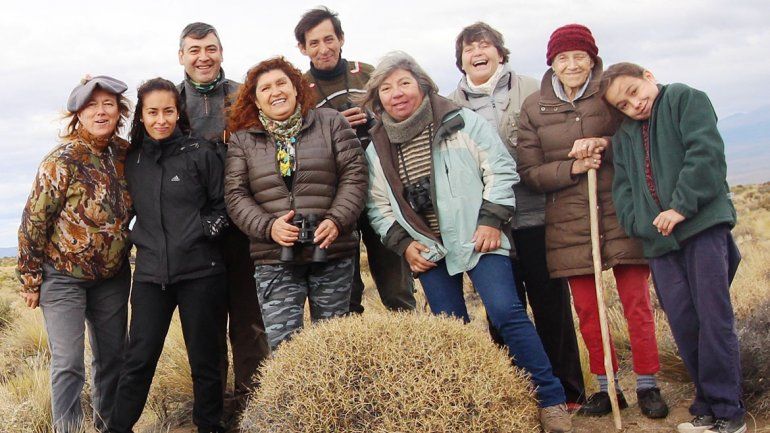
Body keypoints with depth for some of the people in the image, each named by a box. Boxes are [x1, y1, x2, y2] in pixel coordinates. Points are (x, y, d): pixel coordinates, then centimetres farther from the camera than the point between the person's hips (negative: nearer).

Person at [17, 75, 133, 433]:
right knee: (68, 363, -7)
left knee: (112, 356, 12)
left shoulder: (125, 154, -2)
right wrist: (30, 279, -10)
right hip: (63, 276, -5)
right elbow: (33, 221, -13)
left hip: (112, 275, 5)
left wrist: (121, 252, 9)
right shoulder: (63, 160, -17)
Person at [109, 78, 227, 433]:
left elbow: (223, 203, 3)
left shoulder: (201, 153, -2)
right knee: (138, 359, 3)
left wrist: (205, 230, -9)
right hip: (150, 274, 3)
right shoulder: (132, 161, 9)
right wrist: (138, 239, 10)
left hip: (199, 272, -2)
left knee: (204, 359, 6)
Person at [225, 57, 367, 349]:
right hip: (275, 260, 0)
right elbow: (235, 195, 3)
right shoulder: (242, 140, 8)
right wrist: (268, 227, -13)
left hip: (332, 252, 0)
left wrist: (337, 220, -12)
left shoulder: (331, 123, 7)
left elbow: (354, 175, 2)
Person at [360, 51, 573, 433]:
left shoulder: (461, 122, -5)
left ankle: (551, 400, -3)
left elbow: (501, 169, -4)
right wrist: (403, 244, 0)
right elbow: (378, 207, 11)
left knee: (506, 312, -14)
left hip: (477, 240, -4)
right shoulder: (377, 149, 5)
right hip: (428, 251, 4)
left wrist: (491, 220, -11)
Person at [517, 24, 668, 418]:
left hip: (621, 214, -1)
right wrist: (571, 167, -14)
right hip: (570, 224, 2)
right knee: (587, 310, 5)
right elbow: (529, 172, 2)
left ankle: (648, 386, 13)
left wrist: (606, 145, -17)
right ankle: (607, 388, 18)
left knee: (636, 303, 0)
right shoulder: (533, 108, 6)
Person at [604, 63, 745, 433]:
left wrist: (682, 206, -16)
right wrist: (641, 225, -6)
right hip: (658, 240, 5)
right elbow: (623, 190, 12)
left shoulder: (684, 98, 5)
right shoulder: (623, 137, 20)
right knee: (682, 323, 1)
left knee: (713, 316, -8)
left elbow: (706, 152, -9)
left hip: (702, 224, -5)